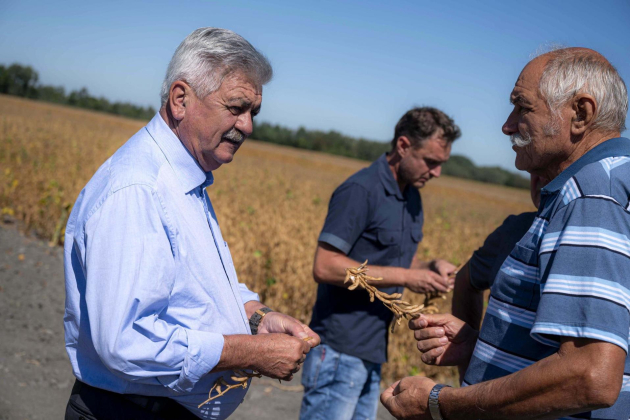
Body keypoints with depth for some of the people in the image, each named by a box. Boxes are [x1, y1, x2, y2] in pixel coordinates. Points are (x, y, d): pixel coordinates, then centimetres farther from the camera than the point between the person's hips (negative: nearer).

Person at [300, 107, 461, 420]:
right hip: (340, 350, -8)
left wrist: (429, 269, -2)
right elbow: (324, 267, -22)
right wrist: (405, 277, -21)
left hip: (373, 351, 8)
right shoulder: (360, 191, -16)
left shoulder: (413, 198, 12)